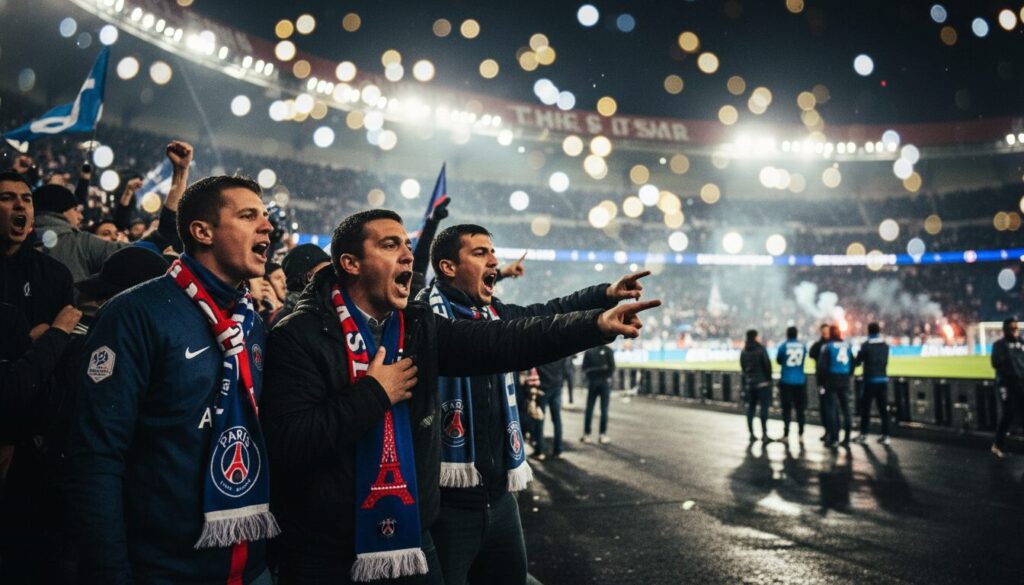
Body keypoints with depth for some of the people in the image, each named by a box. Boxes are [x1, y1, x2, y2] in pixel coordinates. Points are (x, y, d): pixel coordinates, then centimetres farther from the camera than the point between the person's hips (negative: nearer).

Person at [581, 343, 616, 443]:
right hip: (605, 382, -2)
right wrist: (608, 377, 9)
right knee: (604, 409, 2)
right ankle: (603, 434, 0)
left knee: (589, 409, 6)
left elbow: (585, 368, -1)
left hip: (592, 382, 2)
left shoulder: (588, 351, 0)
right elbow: (612, 367, -7)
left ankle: (586, 434, 7)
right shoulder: (608, 350, -5)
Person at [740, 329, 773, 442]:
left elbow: (743, 367, 10)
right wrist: (769, 378, 0)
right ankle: (764, 434, -7)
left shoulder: (743, 352, 7)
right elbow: (767, 364, -11)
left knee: (750, 408, 9)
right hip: (762, 382, -6)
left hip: (749, 383, 6)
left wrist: (746, 379, 15)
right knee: (764, 407, -4)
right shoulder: (761, 349, -10)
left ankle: (751, 434, 12)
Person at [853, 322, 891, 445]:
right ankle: (885, 435, 5)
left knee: (865, 408, 6)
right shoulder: (885, 345, 4)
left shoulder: (866, 346, -9)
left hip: (870, 380, -3)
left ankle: (863, 434, 9)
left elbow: (857, 361, -3)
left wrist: (854, 359, 18)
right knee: (883, 408, 6)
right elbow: (885, 361, 13)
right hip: (883, 379, 4)